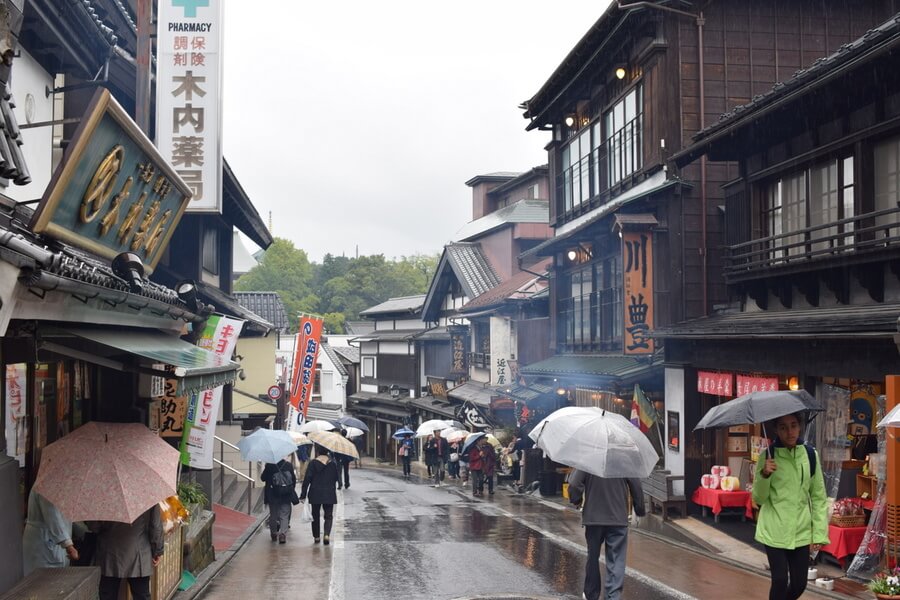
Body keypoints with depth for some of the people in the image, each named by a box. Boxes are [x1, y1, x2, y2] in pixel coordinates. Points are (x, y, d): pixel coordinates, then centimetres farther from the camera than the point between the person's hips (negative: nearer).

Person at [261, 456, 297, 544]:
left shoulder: (269, 466, -10)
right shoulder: (289, 465, -3)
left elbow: (263, 478, -1)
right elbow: (294, 479, 3)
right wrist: (292, 489, 15)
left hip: (272, 495, 0)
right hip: (286, 495, 0)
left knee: (273, 515, 16)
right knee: (284, 515, 2)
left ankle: (273, 533, 24)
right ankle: (283, 533, -14)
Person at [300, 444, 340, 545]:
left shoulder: (313, 463, -7)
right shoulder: (332, 463, -1)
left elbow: (307, 479, -8)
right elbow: (337, 478, 7)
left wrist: (303, 495, -5)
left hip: (315, 494, -1)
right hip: (329, 494, 1)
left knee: (315, 515, 14)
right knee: (328, 515, 5)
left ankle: (316, 537, 19)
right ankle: (327, 534, -16)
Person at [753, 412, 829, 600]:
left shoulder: (810, 455, 0)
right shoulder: (768, 456, -7)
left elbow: (819, 497, 5)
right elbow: (759, 499, -4)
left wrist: (819, 533, 0)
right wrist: (764, 475, -22)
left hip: (801, 531, 3)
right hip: (774, 530, -3)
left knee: (799, 584, 7)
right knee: (780, 581, -8)